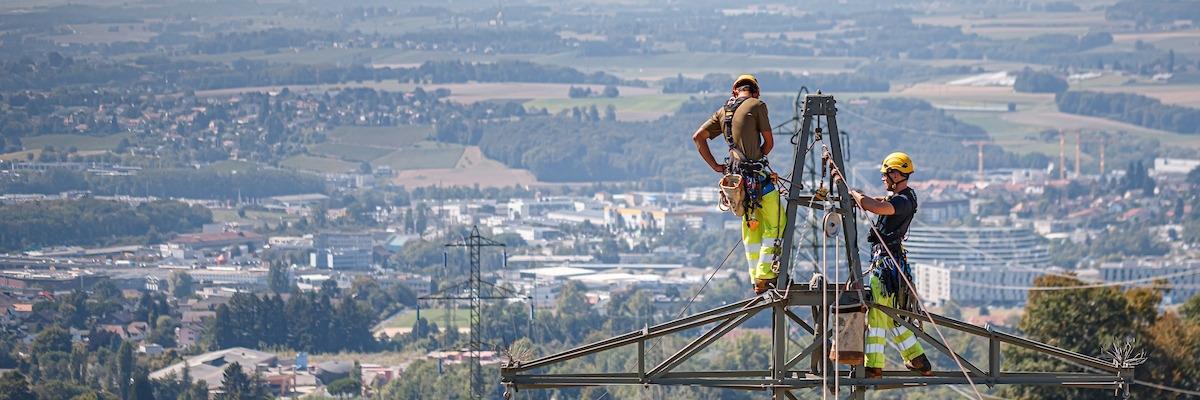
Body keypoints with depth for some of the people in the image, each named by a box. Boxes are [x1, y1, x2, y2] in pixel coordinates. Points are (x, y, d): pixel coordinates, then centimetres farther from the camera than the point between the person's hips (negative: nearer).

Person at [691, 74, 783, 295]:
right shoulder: (757, 105, -4)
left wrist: (715, 166, 13)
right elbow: (769, 142, -1)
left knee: (751, 229, 15)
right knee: (775, 225, 2)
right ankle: (764, 277, -6)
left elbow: (698, 137, 12)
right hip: (757, 177, -7)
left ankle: (757, 282, 16)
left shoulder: (723, 112, 13)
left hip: (735, 175, 7)